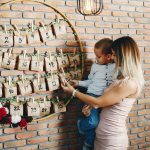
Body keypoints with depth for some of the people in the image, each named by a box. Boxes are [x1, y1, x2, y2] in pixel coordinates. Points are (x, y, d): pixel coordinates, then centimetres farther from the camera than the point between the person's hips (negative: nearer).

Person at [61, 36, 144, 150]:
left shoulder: (129, 83, -23)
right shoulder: (123, 78, 6)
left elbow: (97, 103, -19)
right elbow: (105, 100, 13)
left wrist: (73, 91, -8)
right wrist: (89, 105, -5)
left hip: (112, 138, -8)